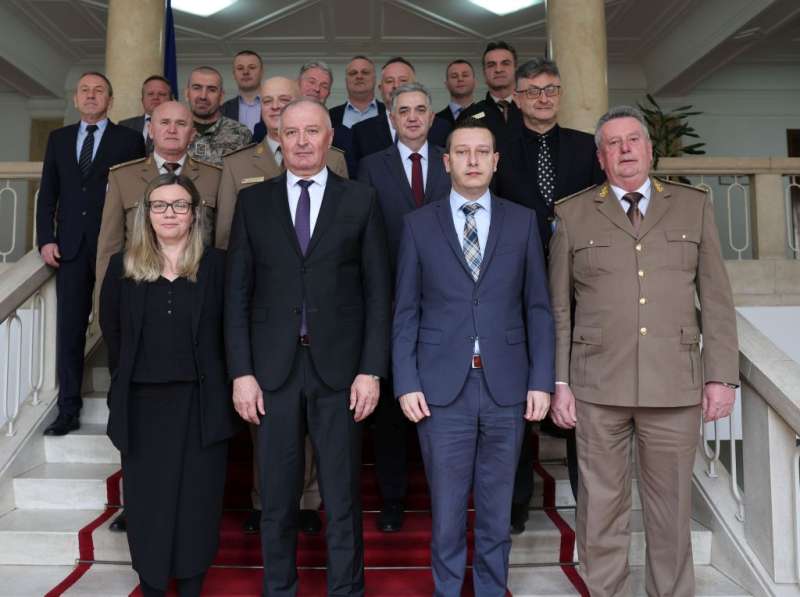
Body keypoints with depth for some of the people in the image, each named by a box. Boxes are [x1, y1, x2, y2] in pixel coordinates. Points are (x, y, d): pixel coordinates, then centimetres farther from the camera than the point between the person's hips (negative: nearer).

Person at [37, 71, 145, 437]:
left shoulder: (129, 139, 4)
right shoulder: (59, 138, 15)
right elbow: (48, 194, 13)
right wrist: (46, 239, 3)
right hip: (71, 246, 3)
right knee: (69, 329, 3)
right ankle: (68, 410, 10)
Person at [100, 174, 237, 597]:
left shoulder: (216, 265, -2)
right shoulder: (123, 267, 4)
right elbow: (111, 332, 10)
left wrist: (221, 383, -3)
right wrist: (129, 378, 8)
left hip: (201, 402, -1)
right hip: (142, 404, 2)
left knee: (197, 499, 8)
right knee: (147, 500, 10)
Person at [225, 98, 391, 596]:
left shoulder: (361, 200, 4)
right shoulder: (253, 201, 8)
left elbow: (378, 290, 1)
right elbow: (238, 292, 5)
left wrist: (372, 370, -5)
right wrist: (241, 372, -2)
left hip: (339, 368, -1)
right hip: (273, 369, 1)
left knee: (343, 498, 8)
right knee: (277, 497, 11)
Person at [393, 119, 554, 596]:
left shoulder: (523, 221, 6)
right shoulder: (419, 224, 4)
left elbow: (538, 307, 5)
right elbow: (406, 312, 3)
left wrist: (541, 381, -1)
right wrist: (406, 384, -4)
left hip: (506, 387, 1)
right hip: (442, 388, -1)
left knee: (497, 508, 13)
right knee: (447, 509, 9)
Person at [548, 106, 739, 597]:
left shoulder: (694, 206, 10)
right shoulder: (573, 215, 6)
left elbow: (716, 298, 7)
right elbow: (559, 308, 4)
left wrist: (722, 375, 1)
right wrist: (558, 382, 0)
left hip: (676, 385, 1)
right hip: (598, 385, -1)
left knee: (672, 507, 10)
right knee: (602, 507, 7)